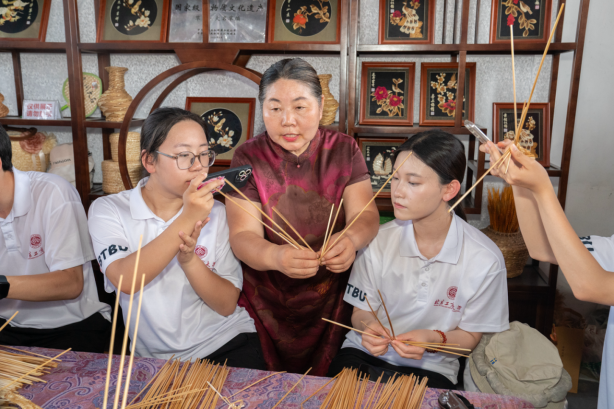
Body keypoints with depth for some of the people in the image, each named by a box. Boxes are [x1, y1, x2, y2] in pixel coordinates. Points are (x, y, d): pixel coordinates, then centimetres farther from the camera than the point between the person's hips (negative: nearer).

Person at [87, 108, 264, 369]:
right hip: (155, 357, 1)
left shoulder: (215, 213, 3)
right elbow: (125, 281, -19)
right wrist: (187, 219, -25)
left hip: (227, 345, 0)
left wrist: (189, 258, -19)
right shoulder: (108, 210, -1)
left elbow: (227, 305, -3)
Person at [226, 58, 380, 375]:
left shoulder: (344, 149, 1)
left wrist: (351, 239, -33)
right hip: (267, 297, 0)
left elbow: (366, 214, -8)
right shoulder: (248, 157, -5)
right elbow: (242, 236, -13)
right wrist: (276, 257, -36)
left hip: (333, 294, 1)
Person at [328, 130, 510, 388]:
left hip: (430, 368, 0)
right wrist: (368, 326, -21)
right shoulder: (378, 241, -8)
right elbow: (361, 311, 3)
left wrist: (434, 338, -22)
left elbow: (470, 336, 0)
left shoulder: (484, 259, -12)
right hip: (365, 355, 1)